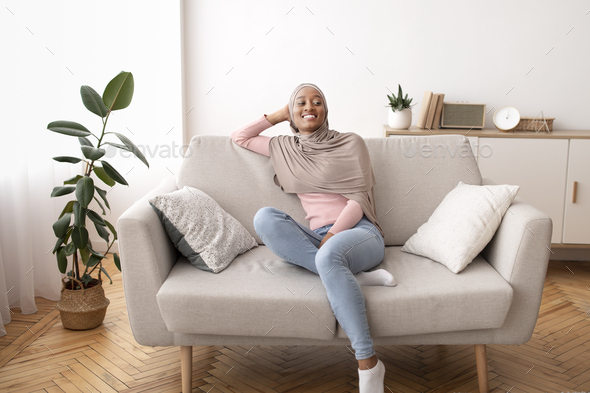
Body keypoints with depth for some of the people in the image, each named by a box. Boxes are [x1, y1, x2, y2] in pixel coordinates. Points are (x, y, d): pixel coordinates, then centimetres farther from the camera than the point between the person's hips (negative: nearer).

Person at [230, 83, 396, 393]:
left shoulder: (350, 142, 9)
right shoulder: (285, 148, 21)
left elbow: (359, 199, -1)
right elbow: (239, 137, 29)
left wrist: (331, 236, -15)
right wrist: (279, 115, 22)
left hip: (359, 231, -3)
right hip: (317, 239, 4)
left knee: (329, 255, -40)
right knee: (264, 218, -25)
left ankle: (369, 364, -36)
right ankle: (353, 277, -30)